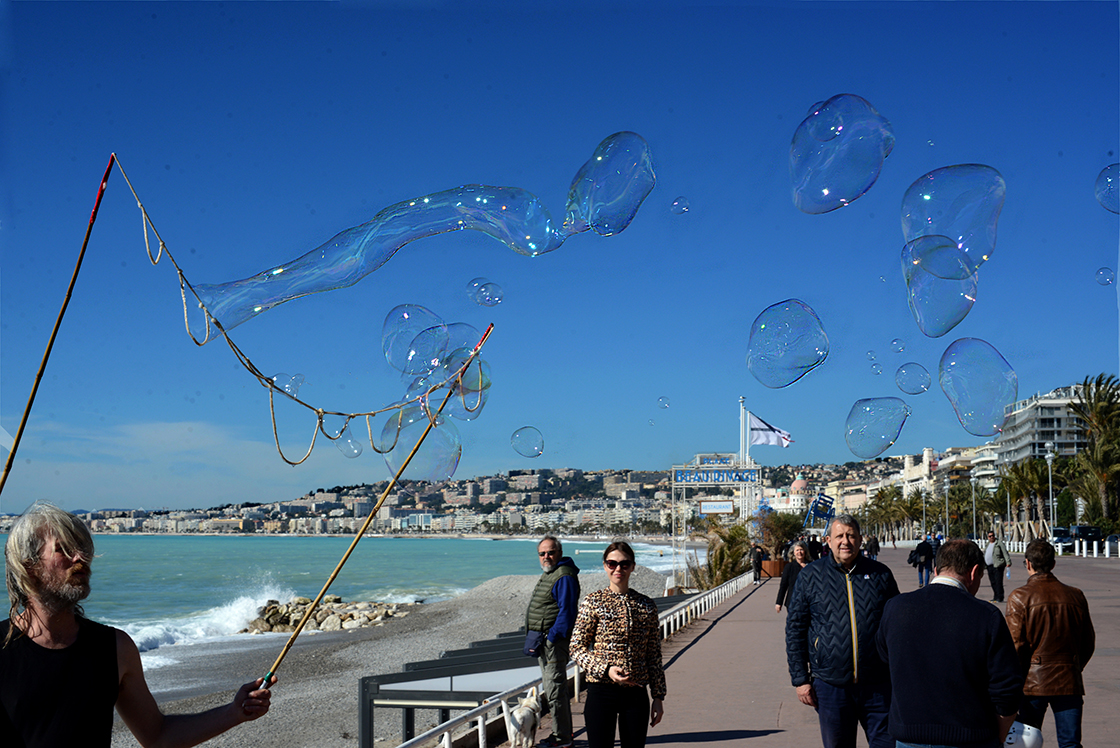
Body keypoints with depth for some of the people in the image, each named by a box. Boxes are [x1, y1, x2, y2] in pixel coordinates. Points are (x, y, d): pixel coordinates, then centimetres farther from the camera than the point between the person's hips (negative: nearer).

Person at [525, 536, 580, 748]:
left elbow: (566, 611, -22)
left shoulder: (564, 577, -16)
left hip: (555, 640, -11)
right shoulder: (547, 574, 17)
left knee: (555, 689, -8)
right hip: (544, 641, 11)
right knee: (552, 688, 17)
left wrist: (552, 637, -22)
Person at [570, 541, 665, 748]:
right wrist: (605, 669, -16)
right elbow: (577, 648, -2)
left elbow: (654, 655, 10)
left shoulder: (646, 605, 7)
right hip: (601, 692, -3)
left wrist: (658, 696, 8)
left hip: (636, 693, 3)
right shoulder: (593, 602, -2)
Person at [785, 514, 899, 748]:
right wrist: (800, 679, 0)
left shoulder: (880, 575, 5)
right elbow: (795, 630, 4)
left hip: (877, 685, 1)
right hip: (830, 685, 0)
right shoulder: (810, 576, 2)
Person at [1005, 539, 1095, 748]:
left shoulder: (1019, 598, -9)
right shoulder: (1075, 596, 4)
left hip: (1033, 683, -3)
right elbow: (1088, 643, 11)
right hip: (1069, 683, 3)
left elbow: (1016, 647, -10)